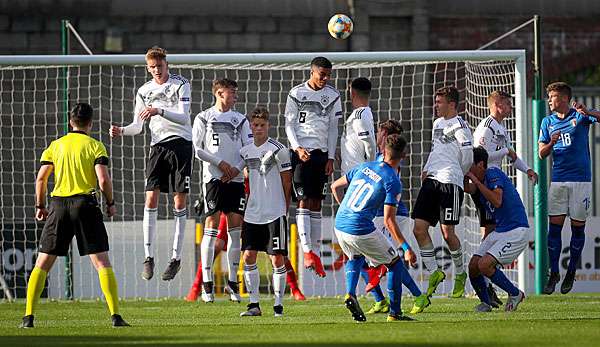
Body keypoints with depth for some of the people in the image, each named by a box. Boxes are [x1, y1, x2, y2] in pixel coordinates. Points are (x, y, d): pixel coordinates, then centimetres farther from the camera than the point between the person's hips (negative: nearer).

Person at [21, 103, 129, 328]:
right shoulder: (95, 146, 2)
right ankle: (115, 315, -10)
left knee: (42, 264, 7)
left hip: (59, 204, 2)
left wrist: (40, 206, 17)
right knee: (102, 262, -2)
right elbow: (103, 179, -8)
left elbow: (41, 178, 7)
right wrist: (110, 204, 6)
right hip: (85, 203, -2)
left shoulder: (56, 145, 11)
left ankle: (28, 316, 0)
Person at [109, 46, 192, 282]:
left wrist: (159, 111, -27)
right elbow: (138, 126, 12)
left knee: (180, 201, -3)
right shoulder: (144, 91, 11)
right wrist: (121, 131, -9)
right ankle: (148, 256, -6)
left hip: (180, 144, -3)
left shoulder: (180, 85, -1)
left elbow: (183, 116, -12)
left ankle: (176, 257, 2)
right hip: (158, 146, 3)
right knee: (151, 199, -8)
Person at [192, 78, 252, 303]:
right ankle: (207, 283, -6)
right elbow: (197, 149, -2)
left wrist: (237, 169, -6)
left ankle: (232, 280, 9)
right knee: (212, 224, -8)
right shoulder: (204, 118, 3)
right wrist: (220, 163, -10)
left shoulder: (240, 120, 12)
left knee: (235, 225, 2)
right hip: (213, 177, -3)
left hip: (236, 178, 3)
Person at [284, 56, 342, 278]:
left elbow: (333, 128, 10)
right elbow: (289, 124, 2)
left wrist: (331, 158, 4)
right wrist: (297, 148, -12)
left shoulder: (332, 96, 9)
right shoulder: (296, 93, 1)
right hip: (302, 152, -3)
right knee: (303, 202, -11)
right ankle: (307, 251, -18)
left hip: (322, 153, 3)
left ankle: (316, 254, 7)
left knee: (316, 204, 5)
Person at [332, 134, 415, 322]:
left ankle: (350, 294, 11)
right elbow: (389, 220, -12)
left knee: (356, 257, 35)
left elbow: (335, 186, 20)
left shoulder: (363, 167, 10)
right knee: (395, 263, 14)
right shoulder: (393, 182, -8)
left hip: (339, 226, 6)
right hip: (361, 231, -6)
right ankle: (395, 313, 13)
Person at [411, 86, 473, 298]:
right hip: (431, 180, 8)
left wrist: (455, 175, 7)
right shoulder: (437, 124, 20)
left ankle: (460, 273, 13)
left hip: (450, 183, -8)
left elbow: (468, 158, -7)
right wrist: (427, 169, 13)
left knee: (447, 232, -7)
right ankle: (434, 272, 7)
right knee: (419, 227, -2)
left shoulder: (459, 126, -6)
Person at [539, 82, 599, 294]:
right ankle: (553, 273, 3)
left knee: (578, 227, 2)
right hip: (558, 179, 3)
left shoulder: (580, 116, 0)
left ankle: (571, 272, 15)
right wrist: (551, 143, -11)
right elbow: (542, 154, 11)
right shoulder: (548, 122, 10)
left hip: (581, 179, -3)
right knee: (554, 227, -4)